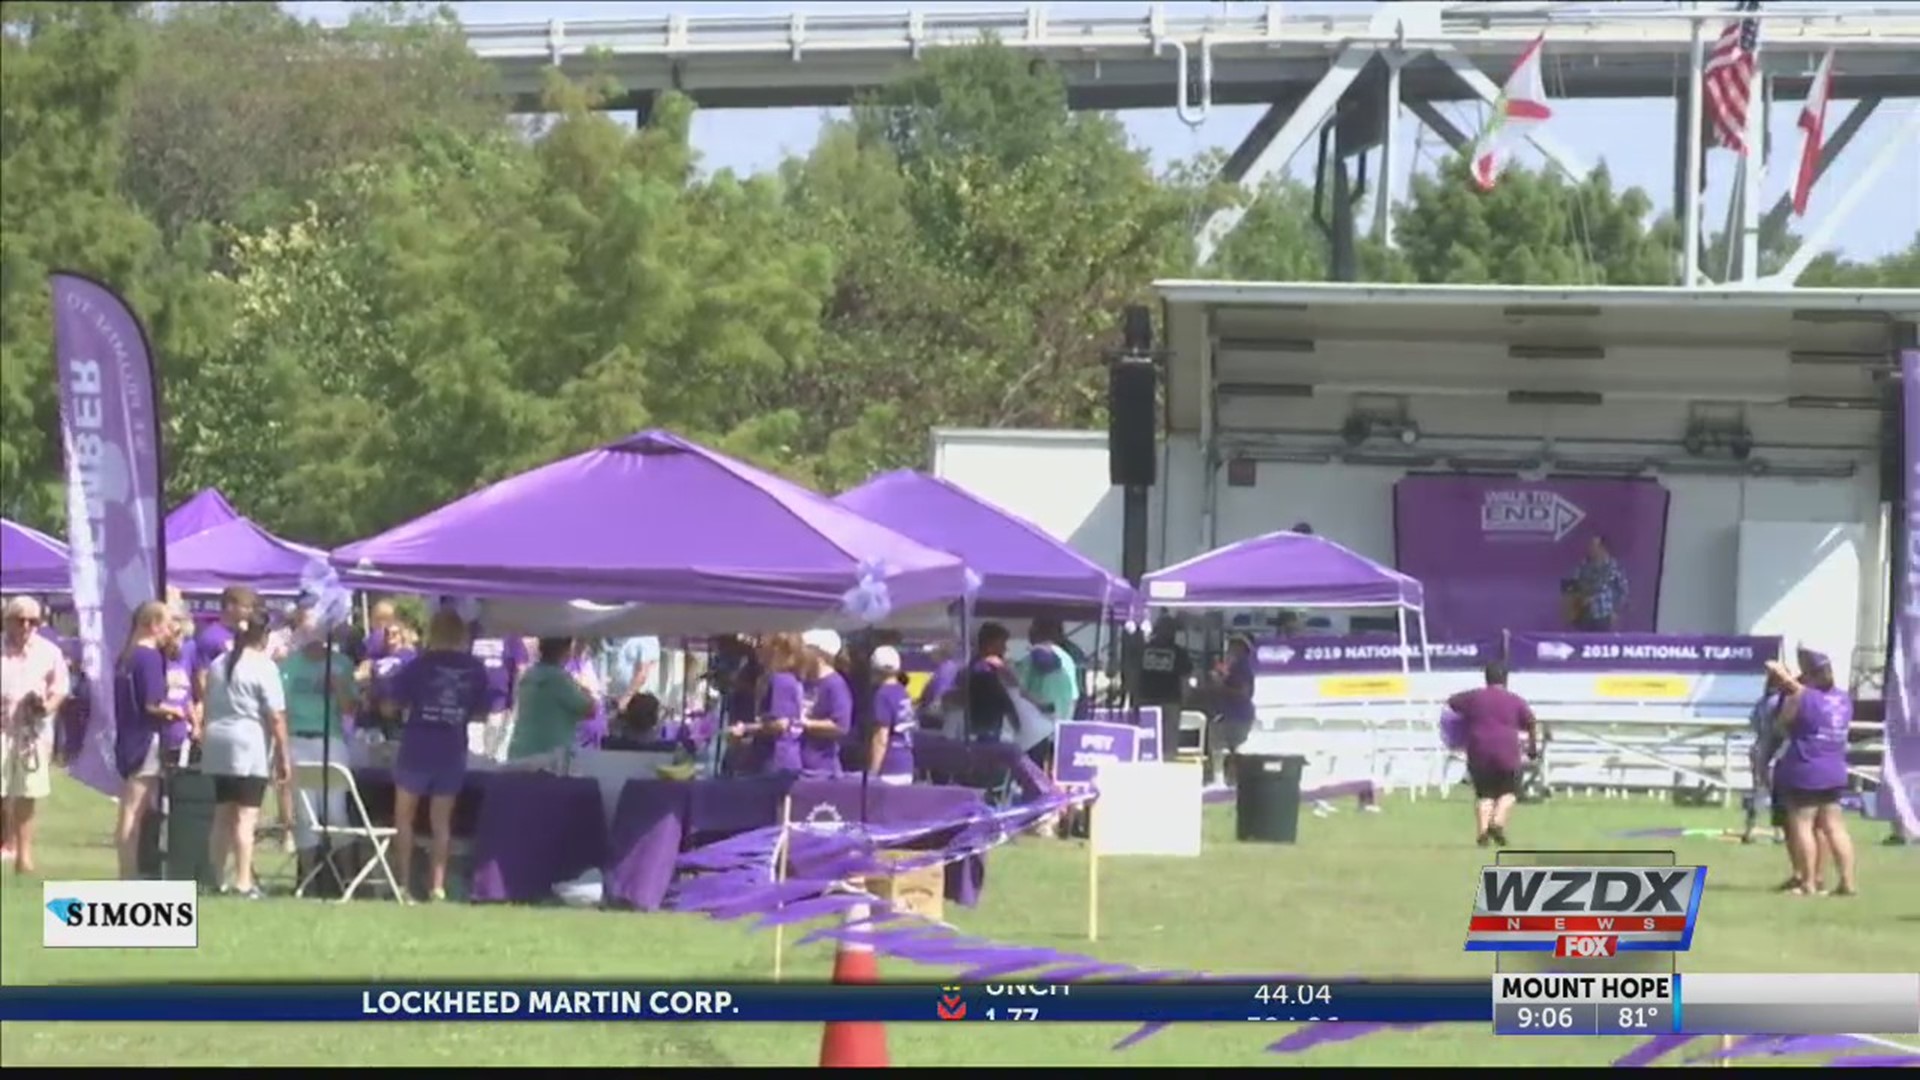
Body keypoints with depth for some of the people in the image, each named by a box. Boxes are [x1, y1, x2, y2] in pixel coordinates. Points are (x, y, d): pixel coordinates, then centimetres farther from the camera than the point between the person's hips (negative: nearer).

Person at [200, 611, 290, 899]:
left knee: (222, 816, 12)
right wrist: (284, 756, -7)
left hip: (218, 745, 7)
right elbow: (276, 716, -11)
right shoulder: (263, 667, -8)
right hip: (251, 748, -7)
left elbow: (209, 706, 17)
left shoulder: (218, 666, 13)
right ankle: (243, 882, -11)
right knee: (246, 817, -7)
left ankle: (218, 880, 14)